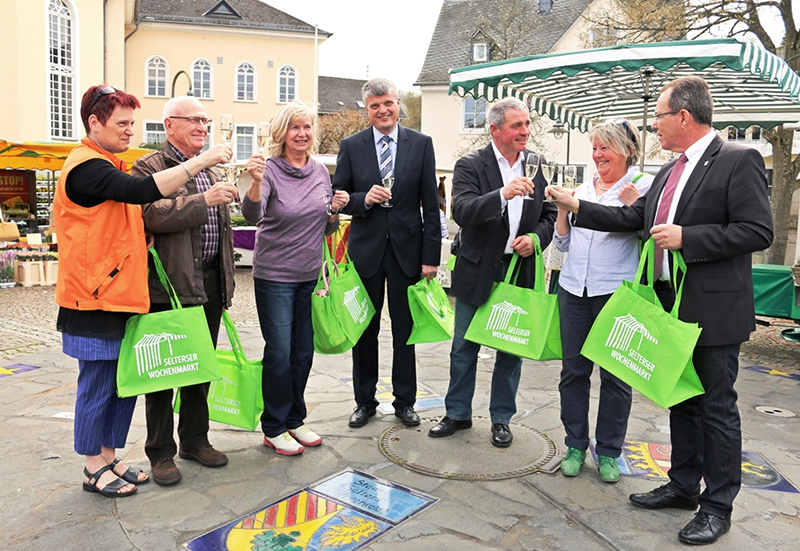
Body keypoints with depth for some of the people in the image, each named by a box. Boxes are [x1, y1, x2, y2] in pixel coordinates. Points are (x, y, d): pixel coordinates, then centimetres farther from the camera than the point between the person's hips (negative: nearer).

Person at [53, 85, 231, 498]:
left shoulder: (107, 166, 19)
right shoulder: (86, 166, -14)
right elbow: (143, 191, -30)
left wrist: (142, 238, 10)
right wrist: (200, 161, -28)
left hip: (122, 295, 9)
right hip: (96, 300, -9)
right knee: (98, 386, 2)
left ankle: (110, 458, 27)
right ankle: (94, 469, 18)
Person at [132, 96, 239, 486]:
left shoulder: (212, 171, 19)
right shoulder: (149, 167, -4)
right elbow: (152, 215, -21)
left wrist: (226, 282, 18)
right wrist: (203, 200, -25)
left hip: (209, 285, 7)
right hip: (169, 285, -6)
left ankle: (195, 440, 29)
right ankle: (160, 453, 16)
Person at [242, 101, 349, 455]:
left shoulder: (320, 171, 6)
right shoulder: (270, 170, -10)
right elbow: (252, 215, -28)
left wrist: (335, 210, -8)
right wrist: (255, 183, -46)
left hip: (310, 276, 5)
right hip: (275, 277, -5)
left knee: (303, 352, 12)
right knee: (280, 353, 0)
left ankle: (294, 420, 29)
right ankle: (274, 429, 18)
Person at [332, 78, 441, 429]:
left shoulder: (421, 144, 2)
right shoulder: (351, 146, 3)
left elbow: (430, 204, 0)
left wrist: (431, 255, -5)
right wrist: (364, 199, -17)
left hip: (407, 249, 0)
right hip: (365, 250, 1)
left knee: (405, 330, 9)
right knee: (365, 330, 10)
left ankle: (404, 402, 25)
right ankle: (365, 401, 27)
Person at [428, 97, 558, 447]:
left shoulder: (538, 166, 5)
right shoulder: (470, 165, -7)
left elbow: (549, 214, 11)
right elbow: (462, 212, -22)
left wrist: (536, 238, -10)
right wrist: (502, 194, -36)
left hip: (520, 271, 3)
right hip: (477, 271, -2)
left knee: (512, 349, 12)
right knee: (464, 347, 9)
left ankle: (501, 418, 29)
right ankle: (458, 413, 28)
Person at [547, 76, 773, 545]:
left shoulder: (739, 161, -12)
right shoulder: (670, 171, 13)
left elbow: (758, 232, -18)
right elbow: (635, 217, 16)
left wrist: (686, 238, -22)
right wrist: (577, 206, 11)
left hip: (714, 310, -8)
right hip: (673, 307, 8)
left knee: (717, 406, 4)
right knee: (681, 400, 17)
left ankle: (717, 505, 20)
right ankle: (684, 485, 33)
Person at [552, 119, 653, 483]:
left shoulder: (644, 186, 0)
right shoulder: (583, 190, 15)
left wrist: (634, 204, -17)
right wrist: (562, 209, 3)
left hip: (616, 291, -4)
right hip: (574, 289, 5)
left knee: (615, 375, 3)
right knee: (573, 370, 8)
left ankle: (608, 452, 20)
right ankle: (575, 446, 23)